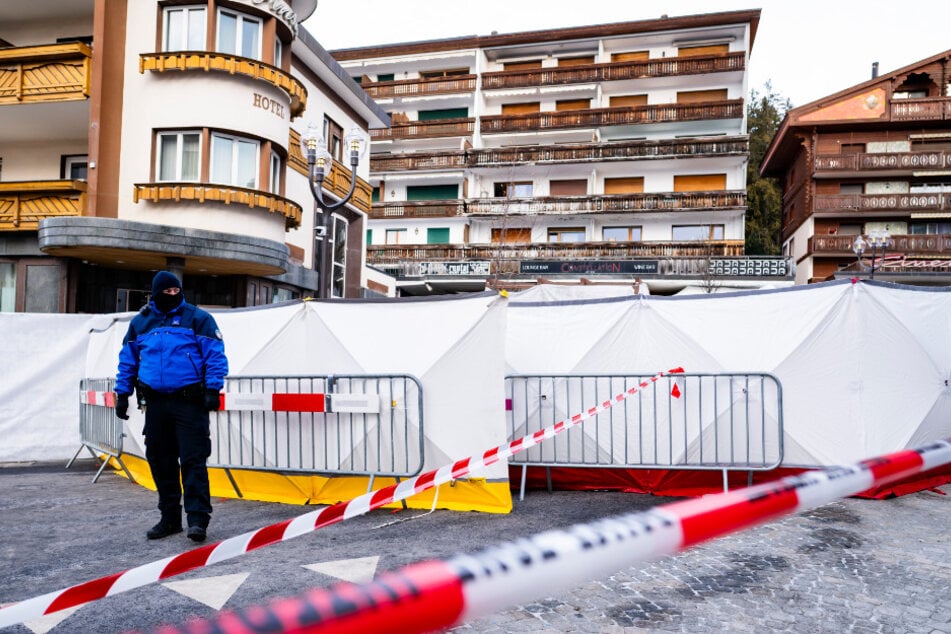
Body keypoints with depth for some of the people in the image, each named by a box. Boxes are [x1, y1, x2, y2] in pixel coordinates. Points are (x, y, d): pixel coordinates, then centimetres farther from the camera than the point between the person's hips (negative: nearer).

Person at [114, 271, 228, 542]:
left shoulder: (197, 318, -1)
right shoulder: (140, 322, 12)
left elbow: (215, 356, -6)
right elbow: (127, 361, 20)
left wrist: (213, 389, -14)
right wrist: (122, 394, 15)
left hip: (190, 402, -5)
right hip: (155, 403, 5)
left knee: (193, 460, -7)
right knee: (160, 462, 10)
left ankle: (198, 518, -3)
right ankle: (169, 518, 22)